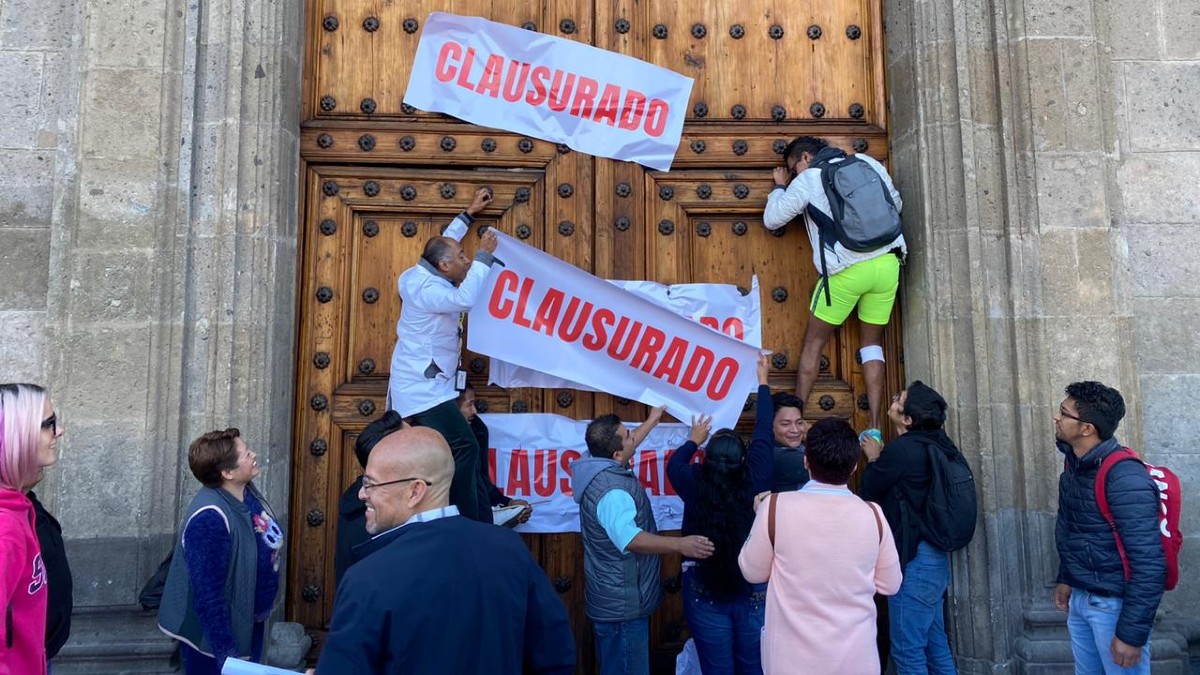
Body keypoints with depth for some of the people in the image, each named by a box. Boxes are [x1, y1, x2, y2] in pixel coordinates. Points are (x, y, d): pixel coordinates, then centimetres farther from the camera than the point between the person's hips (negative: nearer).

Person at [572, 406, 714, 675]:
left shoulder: (600, 468, 5)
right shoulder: (611, 490, -27)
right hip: (622, 603, -11)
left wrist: (652, 421, 33)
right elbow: (629, 539, -40)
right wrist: (680, 544, -41)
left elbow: (625, 448, 26)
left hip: (615, 598, 11)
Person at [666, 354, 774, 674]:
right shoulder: (756, 481, -14)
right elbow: (763, 435, -1)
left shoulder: (695, 485, -15)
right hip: (755, 591, 1)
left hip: (705, 593, -1)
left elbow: (674, 464, 9)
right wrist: (763, 382, 11)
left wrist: (694, 440, 27)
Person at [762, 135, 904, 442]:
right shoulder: (866, 162, 12)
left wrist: (780, 187, 24)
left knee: (813, 342, 10)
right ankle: (874, 428, 9)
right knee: (872, 341, 15)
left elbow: (771, 219, 9)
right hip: (888, 263, 4)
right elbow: (897, 204, 21)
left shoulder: (806, 181, 1)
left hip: (847, 271, -4)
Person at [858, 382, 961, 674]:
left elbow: (867, 492, -7)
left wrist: (874, 459, 6)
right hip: (935, 555, 9)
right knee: (936, 644, 19)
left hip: (913, 558, -9)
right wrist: (883, 459, 15)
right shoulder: (938, 444, 6)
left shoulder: (901, 449, -21)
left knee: (908, 651, 0)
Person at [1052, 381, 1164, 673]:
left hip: (1114, 604, -8)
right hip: (1079, 598, 8)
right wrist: (1065, 579, 19)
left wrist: (1132, 633, -22)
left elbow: (1150, 565, -25)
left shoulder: (1125, 479, -26)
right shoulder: (1075, 463, 0)